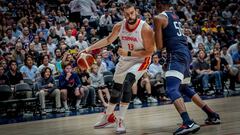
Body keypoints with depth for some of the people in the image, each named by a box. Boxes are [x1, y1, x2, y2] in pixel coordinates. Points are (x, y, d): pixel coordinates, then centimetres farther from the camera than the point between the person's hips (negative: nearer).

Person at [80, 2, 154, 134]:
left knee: (127, 83, -29)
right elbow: (108, 40, 6)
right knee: (116, 88, 14)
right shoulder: (119, 26, -11)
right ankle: (108, 117, 38)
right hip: (124, 60, 6)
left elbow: (149, 51, -23)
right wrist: (89, 48, -1)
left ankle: (121, 120, -21)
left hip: (141, 60, -6)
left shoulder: (145, 29, -26)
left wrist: (128, 53, -29)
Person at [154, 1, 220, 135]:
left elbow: (159, 46, -6)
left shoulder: (159, 18, -6)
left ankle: (188, 123, -38)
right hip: (186, 53, 9)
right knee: (184, 88, 25)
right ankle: (212, 115, 28)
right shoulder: (175, 16, 20)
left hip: (177, 55, -9)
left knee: (171, 89, -19)